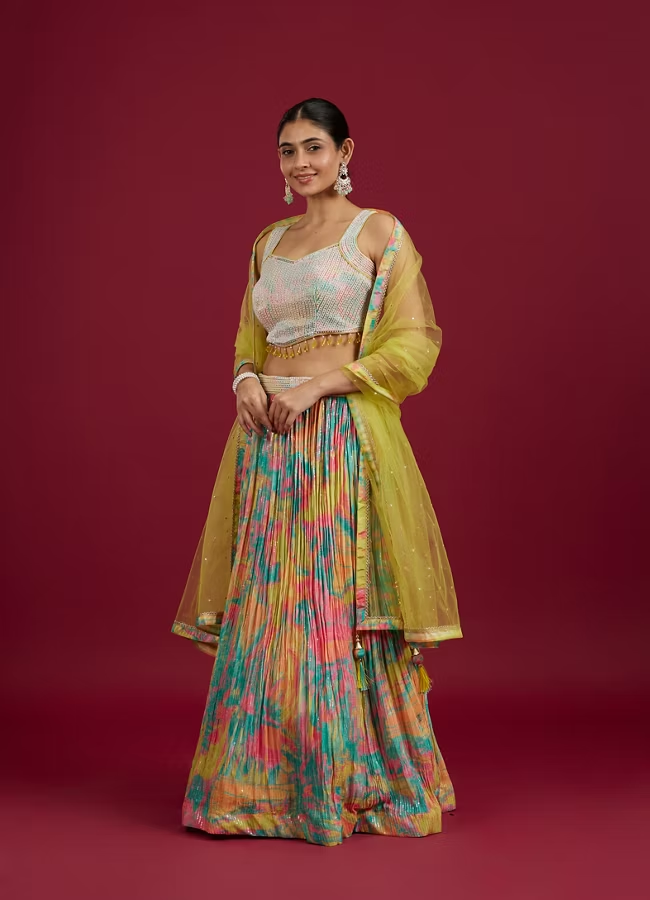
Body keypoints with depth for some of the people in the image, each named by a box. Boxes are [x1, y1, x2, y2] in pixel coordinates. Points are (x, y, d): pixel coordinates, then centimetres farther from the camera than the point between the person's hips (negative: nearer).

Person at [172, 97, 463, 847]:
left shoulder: (380, 232, 1)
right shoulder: (268, 242, 18)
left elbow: (413, 344, -5)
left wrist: (316, 385, -12)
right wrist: (246, 380, 0)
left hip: (345, 439, -5)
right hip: (267, 441, 5)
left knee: (341, 606, -5)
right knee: (264, 608, 5)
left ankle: (354, 784, 8)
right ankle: (266, 783, 16)